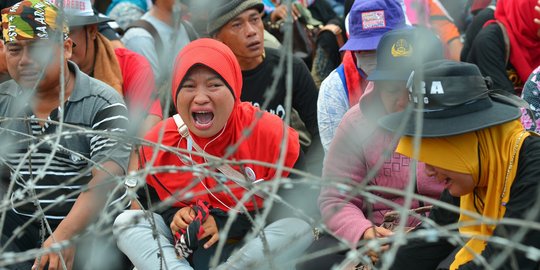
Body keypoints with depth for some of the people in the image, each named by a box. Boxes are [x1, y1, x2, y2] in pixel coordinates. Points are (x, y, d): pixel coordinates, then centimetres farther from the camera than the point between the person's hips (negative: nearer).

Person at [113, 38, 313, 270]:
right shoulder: (158, 144, -5)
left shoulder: (271, 135, -14)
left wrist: (229, 225, -19)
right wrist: (174, 215, -13)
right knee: (126, 221, -16)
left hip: (255, 244, -3)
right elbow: (150, 201, 10)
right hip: (188, 246, 3)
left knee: (301, 228, -32)